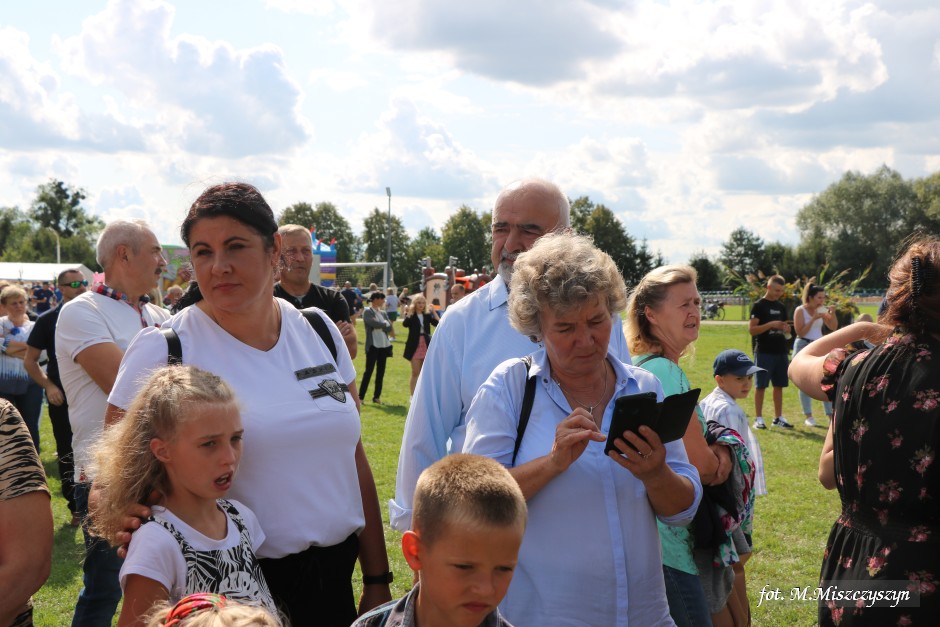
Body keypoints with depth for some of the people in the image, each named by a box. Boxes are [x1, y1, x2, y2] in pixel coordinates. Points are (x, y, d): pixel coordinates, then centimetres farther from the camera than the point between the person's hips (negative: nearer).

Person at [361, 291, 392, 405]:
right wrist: (385, 324, -4)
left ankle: (377, 396, 16)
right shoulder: (367, 312, -5)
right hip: (373, 345, -6)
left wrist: (380, 325, -12)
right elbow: (375, 324, -20)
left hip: (384, 345, 6)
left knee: (381, 372, 8)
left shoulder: (382, 313, 14)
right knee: (369, 371, -5)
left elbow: (389, 326, 3)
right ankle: (361, 396, 0)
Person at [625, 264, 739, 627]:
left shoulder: (642, 366, 11)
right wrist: (718, 459, 1)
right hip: (666, 545, -10)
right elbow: (700, 465, -22)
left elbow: (691, 440, 17)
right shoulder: (664, 371, -19)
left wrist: (720, 451, -4)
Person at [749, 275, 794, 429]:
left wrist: (786, 328, -2)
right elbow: (751, 330, -11)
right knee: (761, 385, -2)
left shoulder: (781, 307, 14)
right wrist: (771, 324, -21)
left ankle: (778, 418, 15)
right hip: (764, 352, -6)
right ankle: (758, 418, 2)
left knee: (779, 385, 8)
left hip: (780, 352, 6)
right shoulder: (759, 306, -5)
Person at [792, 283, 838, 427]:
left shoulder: (821, 310, 8)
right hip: (804, 347, -5)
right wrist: (813, 319, -20)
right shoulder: (800, 310, -8)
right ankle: (808, 416, 5)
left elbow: (833, 327, 7)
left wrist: (832, 313, -8)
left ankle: (830, 415, 3)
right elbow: (800, 332, -14)